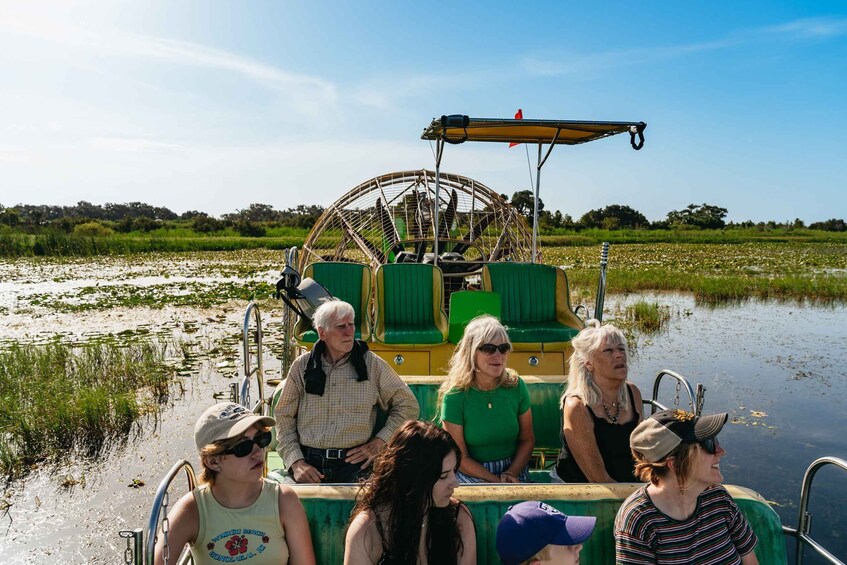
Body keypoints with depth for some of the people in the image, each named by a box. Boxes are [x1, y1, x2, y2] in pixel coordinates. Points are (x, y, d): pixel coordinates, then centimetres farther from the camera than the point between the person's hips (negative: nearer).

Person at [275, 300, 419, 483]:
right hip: (308, 463, 1)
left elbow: (408, 405, 11)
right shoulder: (302, 366, 8)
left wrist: (379, 442, 1)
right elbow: (283, 416, 9)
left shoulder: (373, 365, 6)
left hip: (354, 463, -1)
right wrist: (296, 462, -4)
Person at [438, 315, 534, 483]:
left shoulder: (517, 386, -1)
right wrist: (497, 481, -16)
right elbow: (459, 458, -10)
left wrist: (510, 474, -8)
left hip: (513, 469, 4)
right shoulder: (454, 396, -13)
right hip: (470, 474, -4)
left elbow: (527, 440, 7)